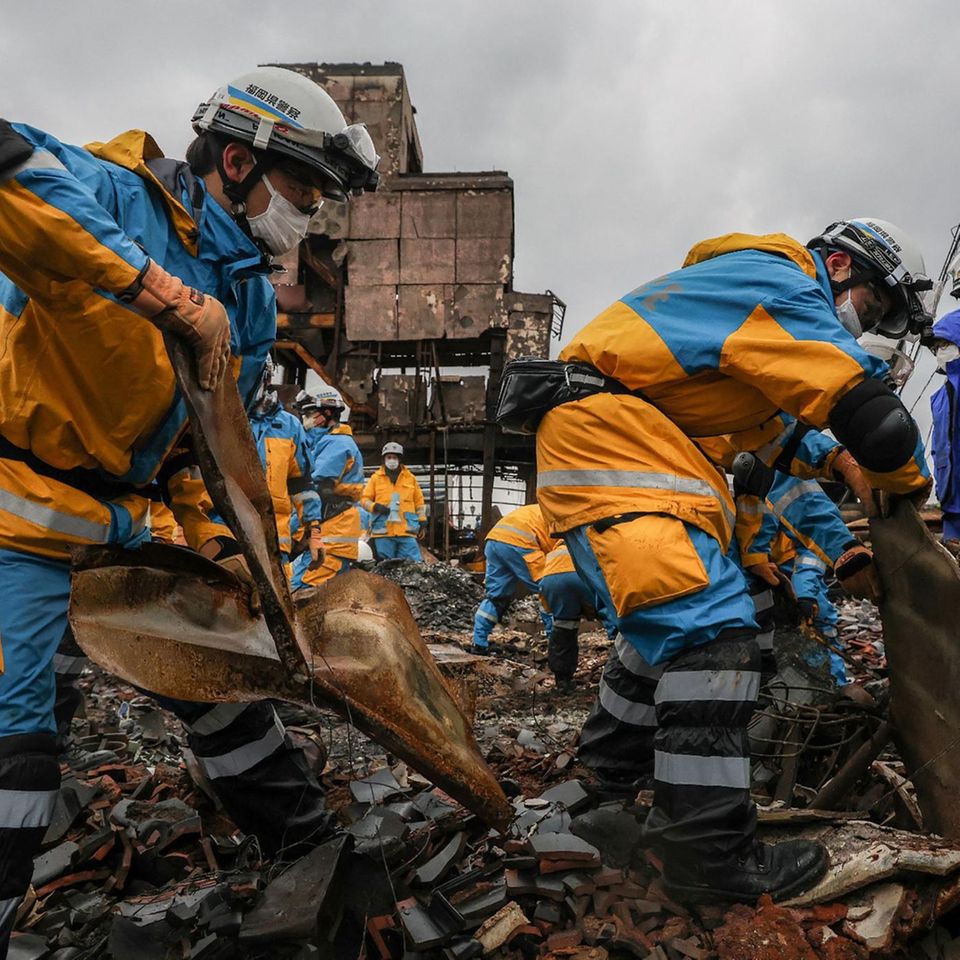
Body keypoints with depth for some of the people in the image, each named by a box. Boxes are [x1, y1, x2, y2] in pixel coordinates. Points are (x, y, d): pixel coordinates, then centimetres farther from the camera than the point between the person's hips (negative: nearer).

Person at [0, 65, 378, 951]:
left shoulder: (252, 304, 5)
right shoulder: (118, 193, -16)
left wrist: (217, 542, 3)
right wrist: (167, 293, -38)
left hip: (123, 521, 7)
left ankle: (307, 838, 31)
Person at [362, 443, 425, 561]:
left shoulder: (410, 478, 13)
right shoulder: (376, 478, 9)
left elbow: (418, 500, 17)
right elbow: (364, 499, 10)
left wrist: (422, 521, 10)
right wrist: (375, 506, -9)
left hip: (406, 530, 1)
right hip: (383, 531, 0)